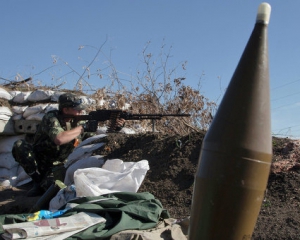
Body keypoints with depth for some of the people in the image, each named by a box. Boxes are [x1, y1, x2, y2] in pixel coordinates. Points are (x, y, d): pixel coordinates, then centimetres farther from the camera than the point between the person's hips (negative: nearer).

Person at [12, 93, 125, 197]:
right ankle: (39, 181, -15)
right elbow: (59, 139, -40)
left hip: (58, 167, 3)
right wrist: (83, 128, -32)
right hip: (39, 162, -3)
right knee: (20, 145, -28)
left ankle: (43, 183, 5)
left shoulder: (78, 121, -5)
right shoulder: (51, 118, -21)